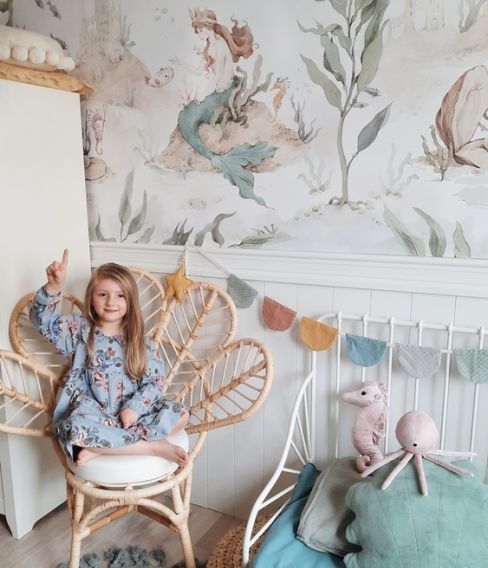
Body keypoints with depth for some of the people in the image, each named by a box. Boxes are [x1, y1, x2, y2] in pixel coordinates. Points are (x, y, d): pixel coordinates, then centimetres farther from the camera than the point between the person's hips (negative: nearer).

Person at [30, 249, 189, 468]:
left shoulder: (141, 343, 2)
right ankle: (154, 446, -25)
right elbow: (43, 320, -10)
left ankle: (100, 446, -22)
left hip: (131, 414, 2)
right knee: (75, 428, -36)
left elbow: (156, 381, -1)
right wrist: (54, 286, -26)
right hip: (93, 417, -2)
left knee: (179, 414, -20)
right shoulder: (80, 330, 2)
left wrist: (135, 408, -18)